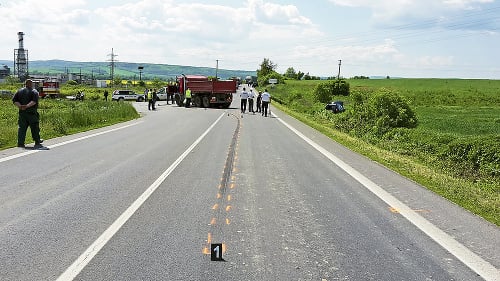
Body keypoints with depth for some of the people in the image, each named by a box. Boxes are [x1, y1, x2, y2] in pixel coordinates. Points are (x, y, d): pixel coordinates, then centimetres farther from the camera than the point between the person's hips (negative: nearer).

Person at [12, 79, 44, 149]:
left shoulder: (20, 91, 12)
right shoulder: (34, 91, -3)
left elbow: (14, 100, 2)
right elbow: (34, 101, -21)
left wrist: (20, 106, -9)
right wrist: (27, 106, -26)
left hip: (22, 112, 5)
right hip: (31, 112, -4)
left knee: (22, 127, 5)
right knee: (34, 127, 5)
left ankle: (20, 143, 2)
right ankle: (37, 142, 13)